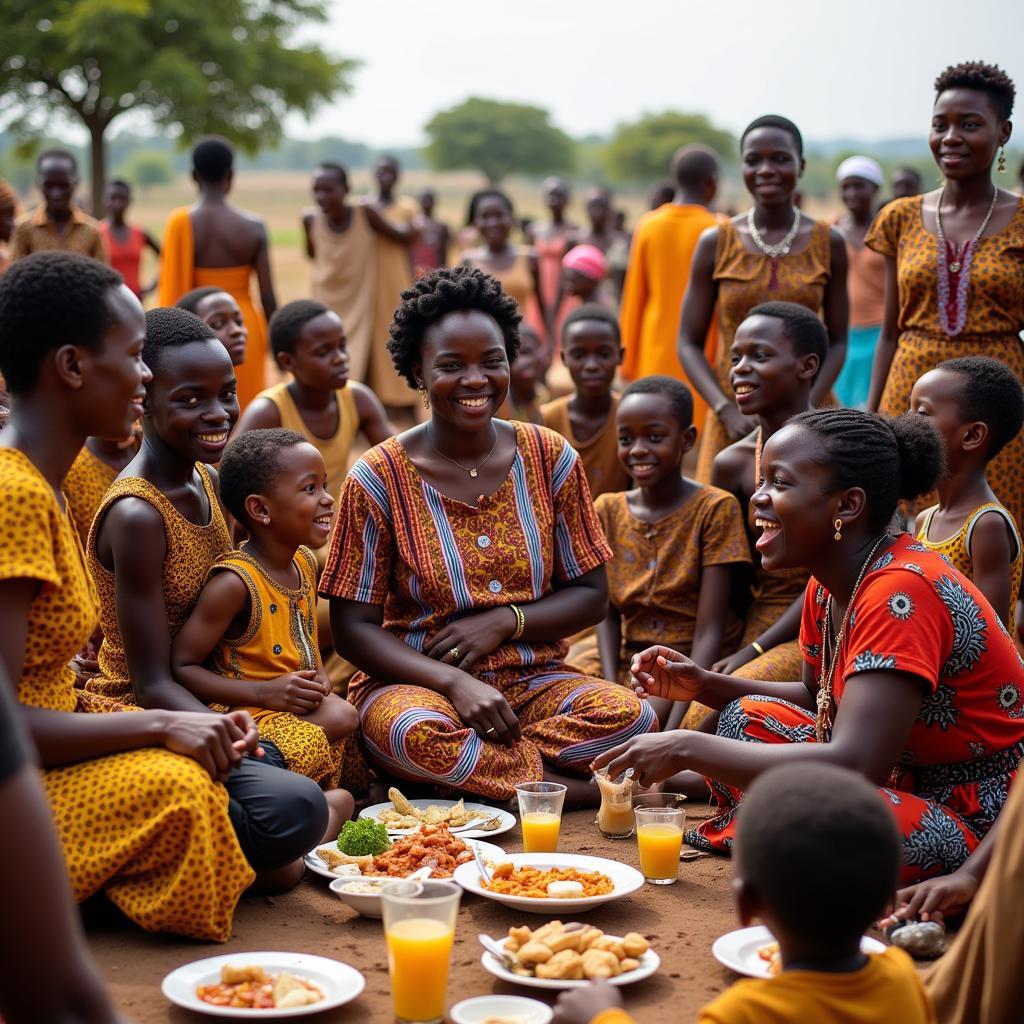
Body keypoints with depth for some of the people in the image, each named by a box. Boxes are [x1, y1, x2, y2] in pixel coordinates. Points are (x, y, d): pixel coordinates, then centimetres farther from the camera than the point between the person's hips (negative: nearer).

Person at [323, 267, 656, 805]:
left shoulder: (550, 458, 4)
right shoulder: (378, 478, -5)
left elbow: (591, 595, 7)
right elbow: (352, 626, -6)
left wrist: (503, 622, -12)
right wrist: (454, 682, -21)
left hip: (532, 680, 3)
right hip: (418, 682, -2)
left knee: (629, 715, -27)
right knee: (413, 731, -38)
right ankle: (583, 788, -19)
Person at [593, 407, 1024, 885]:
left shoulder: (901, 591, -25)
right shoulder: (830, 585, 4)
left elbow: (854, 765, -33)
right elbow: (821, 699, 17)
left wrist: (687, 746, -27)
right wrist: (705, 685, 2)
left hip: (981, 823, -9)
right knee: (752, 718, 4)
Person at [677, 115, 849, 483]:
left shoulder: (828, 243, 3)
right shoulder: (716, 243, 1)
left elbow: (837, 341, 4)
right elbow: (689, 343, 1)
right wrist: (727, 411, -13)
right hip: (735, 419, 0)